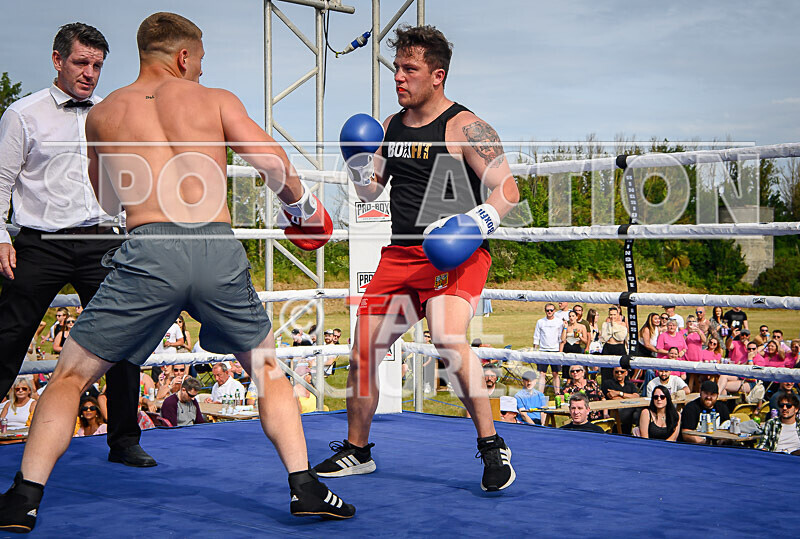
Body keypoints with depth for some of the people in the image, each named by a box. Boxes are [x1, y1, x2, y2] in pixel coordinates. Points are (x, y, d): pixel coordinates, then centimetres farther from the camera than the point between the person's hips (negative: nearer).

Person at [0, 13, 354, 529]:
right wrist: (302, 205, 19)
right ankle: (305, 488, 17)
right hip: (219, 248, 1)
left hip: (150, 251, 0)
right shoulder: (216, 99, 13)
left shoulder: (102, 114, 19)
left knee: (71, 375, 16)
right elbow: (272, 161, 3)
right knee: (268, 369, 22)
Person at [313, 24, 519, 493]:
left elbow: (509, 191, -11)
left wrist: (475, 222, -28)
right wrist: (359, 168, -1)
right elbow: (372, 191, 20)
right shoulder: (391, 127, 13)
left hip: (455, 256, -7)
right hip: (400, 255, 7)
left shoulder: (465, 128, -7)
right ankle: (356, 450, 24)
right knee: (363, 347, 5)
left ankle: (492, 446, -17)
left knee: (449, 337, -30)